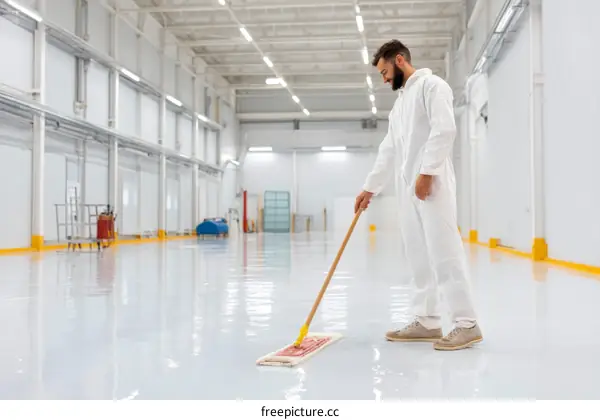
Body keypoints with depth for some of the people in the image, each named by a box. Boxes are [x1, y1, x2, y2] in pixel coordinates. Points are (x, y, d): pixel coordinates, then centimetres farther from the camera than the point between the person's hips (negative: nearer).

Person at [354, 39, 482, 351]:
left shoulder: (431, 84, 0)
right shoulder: (399, 103, 26)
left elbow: (444, 129, -14)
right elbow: (388, 151, 26)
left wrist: (426, 172, -20)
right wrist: (370, 188, 24)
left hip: (432, 183, -9)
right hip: (408, 188, 9)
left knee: (444, 252, -11)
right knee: (418, 256, 6)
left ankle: (467, 324, -8)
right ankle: (427, 321, 11)